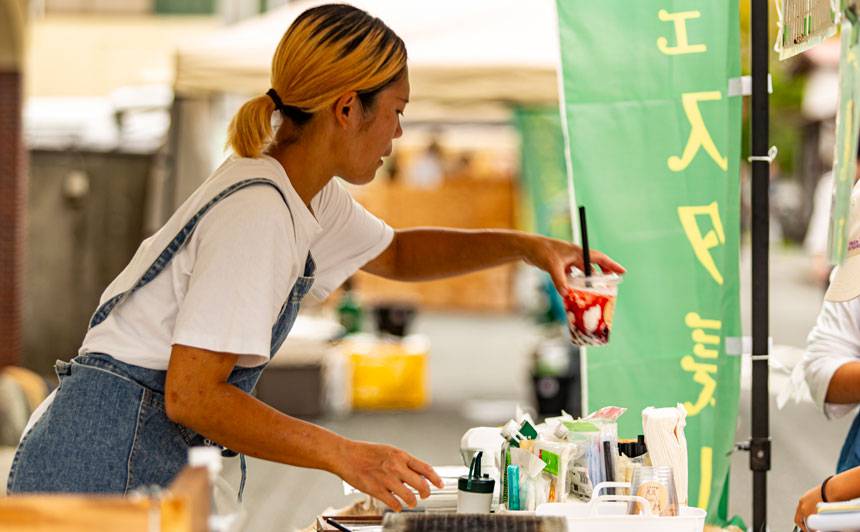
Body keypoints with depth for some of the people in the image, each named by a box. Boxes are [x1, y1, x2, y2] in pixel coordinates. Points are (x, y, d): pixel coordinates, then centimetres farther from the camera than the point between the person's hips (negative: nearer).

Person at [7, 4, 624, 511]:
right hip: (108, 463, -10)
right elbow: (192, 396, -23)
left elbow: (398, 253, 32)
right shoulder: (257, 214, -20)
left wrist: (525, 247, 20)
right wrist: (343, 455, -21)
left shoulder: (308, 196, 10)